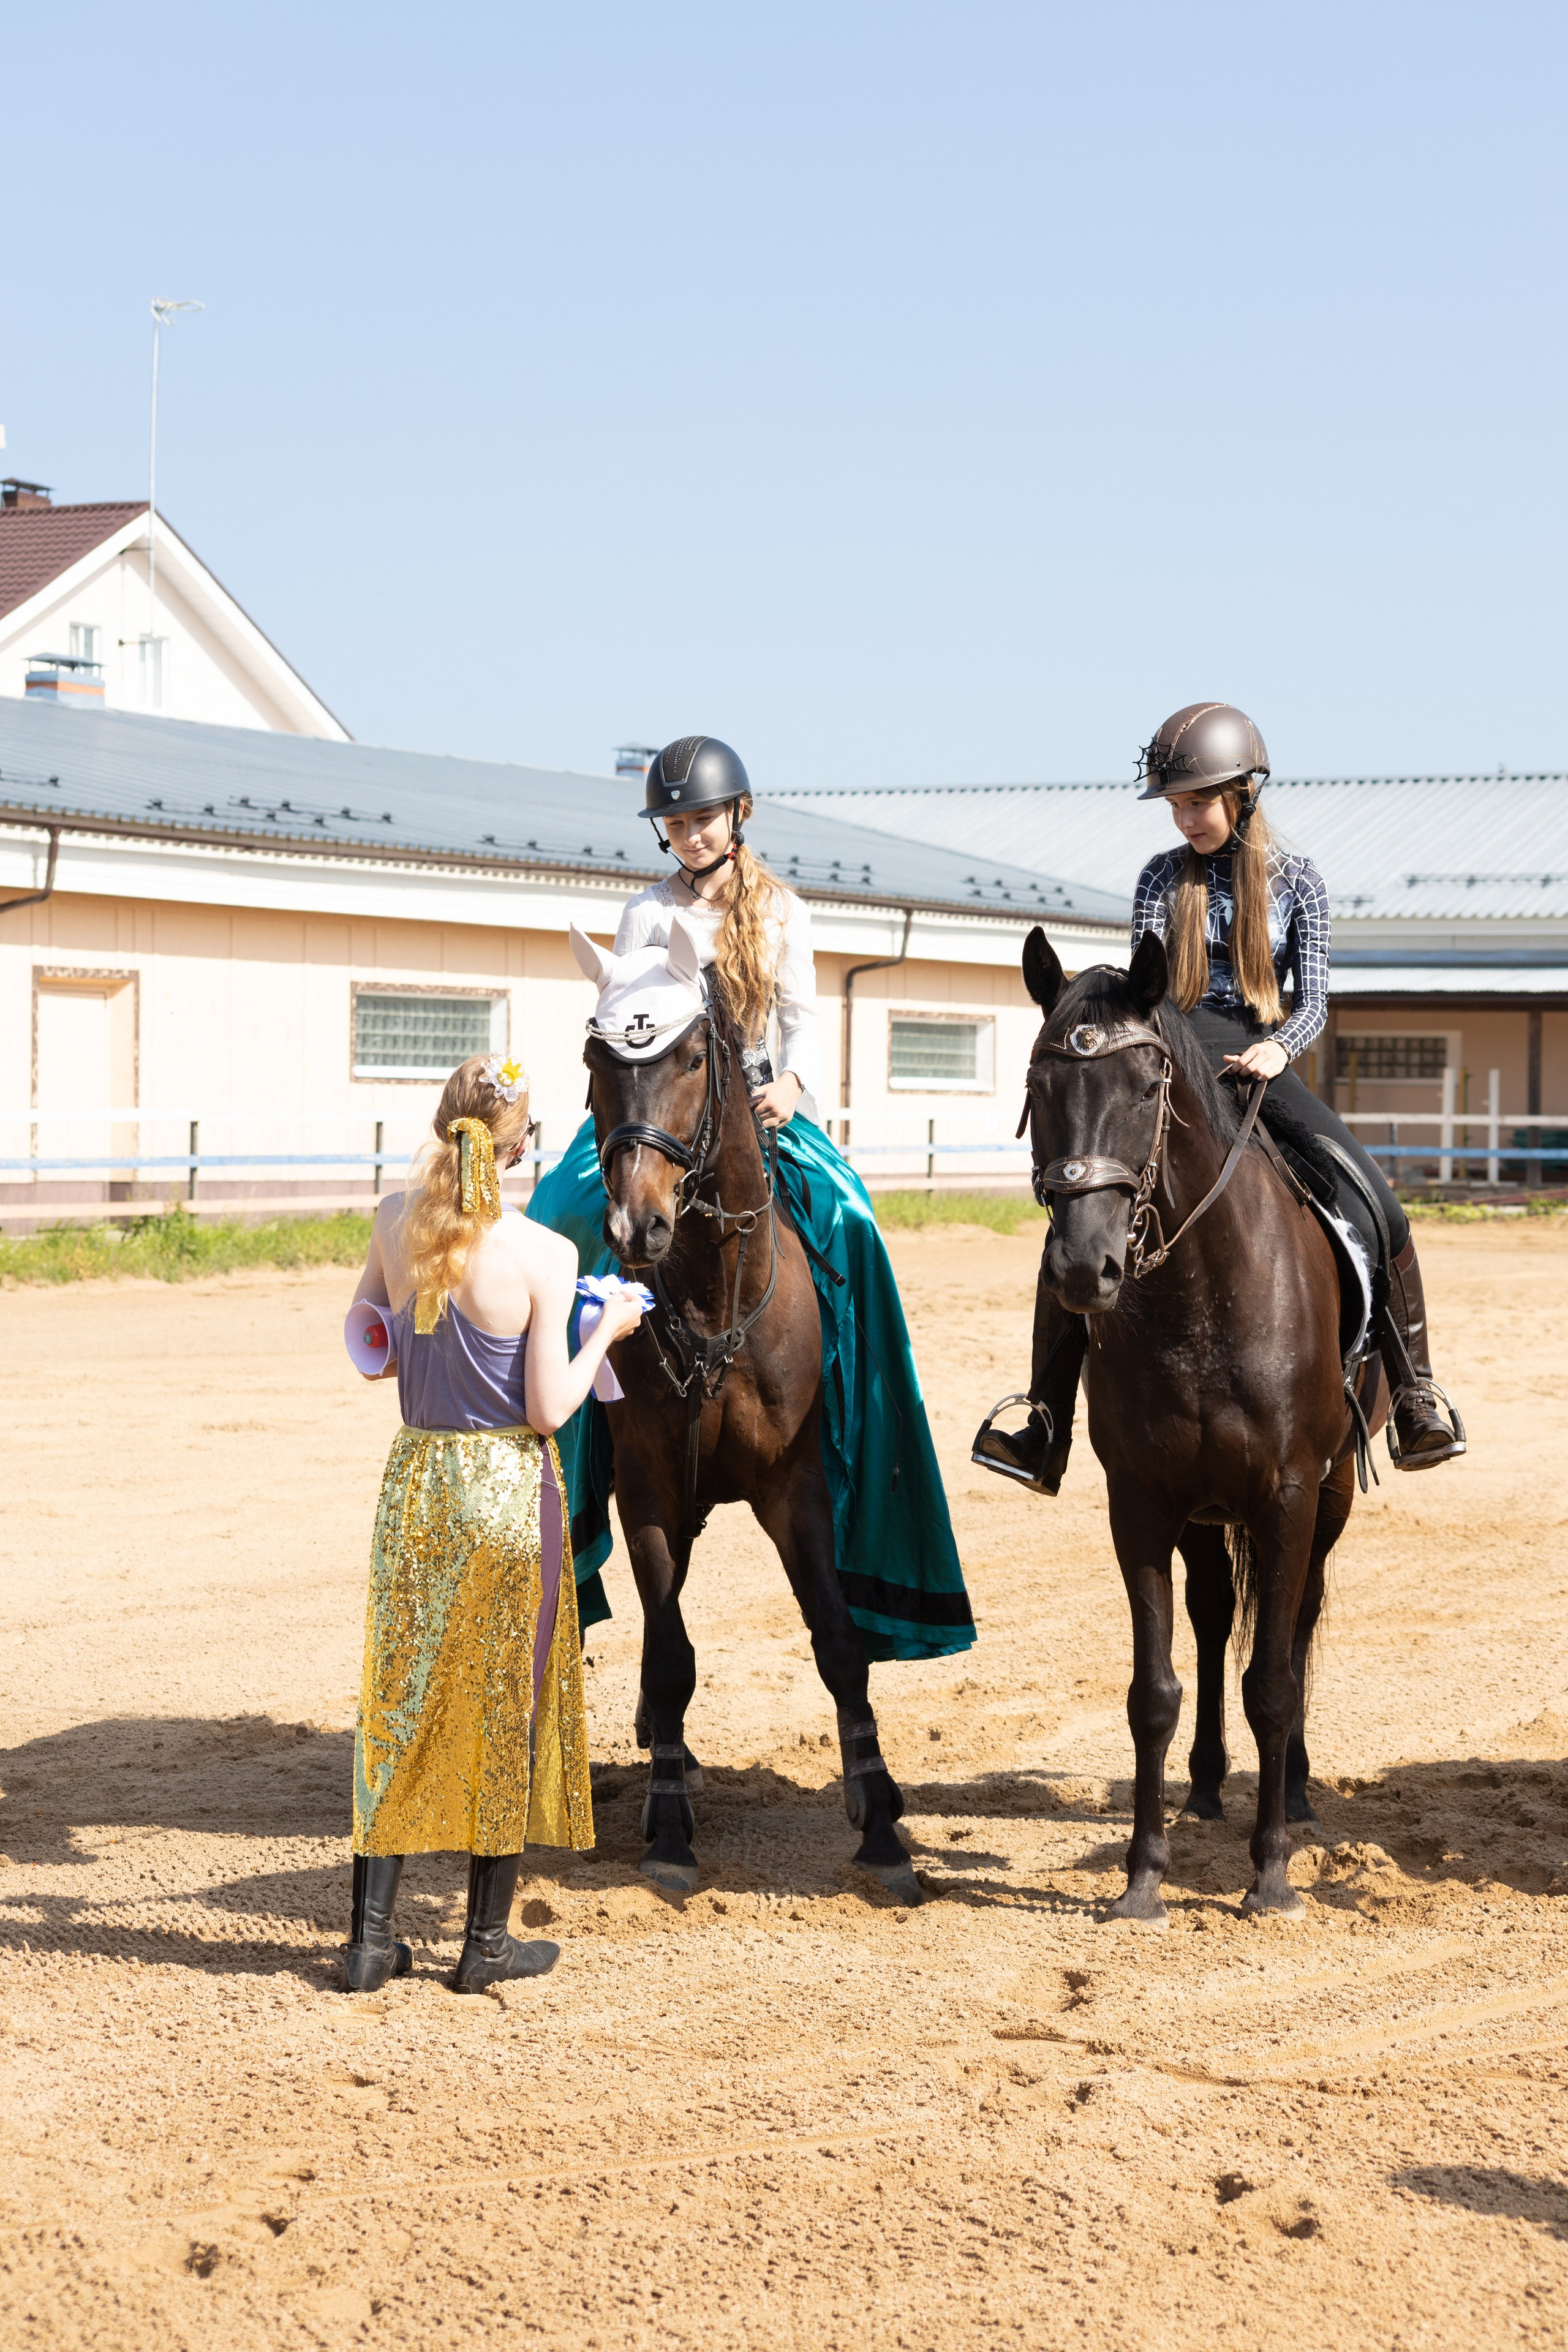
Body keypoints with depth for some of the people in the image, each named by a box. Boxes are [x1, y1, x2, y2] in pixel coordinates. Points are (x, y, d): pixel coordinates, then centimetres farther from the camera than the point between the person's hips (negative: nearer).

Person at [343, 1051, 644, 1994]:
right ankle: (488, 1941, 17)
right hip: (507, 1486, -4)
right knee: (507, 1703, 9)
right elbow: (548, 1410, -14)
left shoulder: (396, 1225, -3)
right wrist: (604, 1333, 0)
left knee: (402, 1697, 13)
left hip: (415, 1477, 4)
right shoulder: (542, 1254, -16)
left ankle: (371, 1934, 15)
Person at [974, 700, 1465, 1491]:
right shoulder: (1164, 878, 6)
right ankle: (1046, 1425, -13)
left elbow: (1313, 999, -1)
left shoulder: (1296, 881, 5)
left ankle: (1416, 1393, -4)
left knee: (1376, 1208, -20)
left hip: (1261, 1065, 0)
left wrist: (1279, 1047, -23)